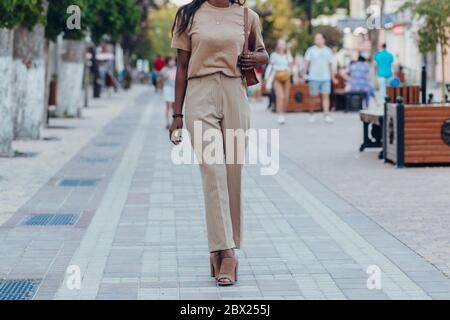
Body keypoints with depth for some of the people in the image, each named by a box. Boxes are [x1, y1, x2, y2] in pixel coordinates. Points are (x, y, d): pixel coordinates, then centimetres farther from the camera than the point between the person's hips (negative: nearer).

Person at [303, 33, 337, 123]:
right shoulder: (311, 50, 2)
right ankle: (312, 115, 16)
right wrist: (304, 74, -10)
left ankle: (326, 115, -8)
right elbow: (306, 63, -1)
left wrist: (333, 77, 19)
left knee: (326, 96, -6)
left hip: (325, 78, 2)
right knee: (313, 97, 3)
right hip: (314, 78, -2)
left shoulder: (328, 51, 11)